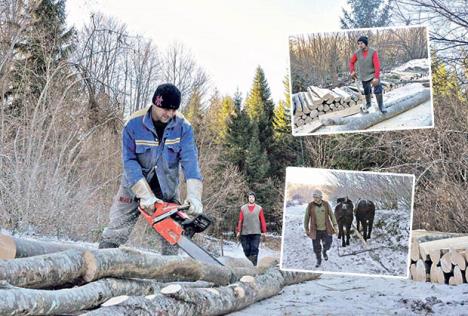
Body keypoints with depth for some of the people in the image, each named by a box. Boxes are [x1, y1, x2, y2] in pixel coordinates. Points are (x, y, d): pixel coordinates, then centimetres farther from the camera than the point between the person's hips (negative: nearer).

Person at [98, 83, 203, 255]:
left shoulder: (183, 127, -14)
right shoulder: (134, 124, -19)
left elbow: (190, 161, -21)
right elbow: (129, 162, -21)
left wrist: (194, 196, -35)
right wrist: (145, 195, -31)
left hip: (167, 189, 2)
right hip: (135, 187, -1)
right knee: (114, 235, -2)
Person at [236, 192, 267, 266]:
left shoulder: (259, 208, 6)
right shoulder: (243, 208, 8)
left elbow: (262, 220, 5)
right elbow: (240, 220, 7)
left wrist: (263, 231, 1)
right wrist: (238, 231, 2)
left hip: (256, 233, -1)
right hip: (245, 233, 1)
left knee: (254, 249, -8)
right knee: (246, 249, 2)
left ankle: (254, 265, -6)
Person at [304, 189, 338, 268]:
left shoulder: (326, 204, -7)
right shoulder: (310, 205, -11)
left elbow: (331, 214, 2)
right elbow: (306, 217, -2)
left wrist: (335, 225, -2)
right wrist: (306, 229, 2)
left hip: (326, 229, 1)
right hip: (315, 230, -1)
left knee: (327, 244, 1)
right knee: (316, 247, 5)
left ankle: (324, 251, 38)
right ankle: (319, 261, 29)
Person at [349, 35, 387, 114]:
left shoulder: (373, 52, -17)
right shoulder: (357, 53, -8)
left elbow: (377, 65, -20)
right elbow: (351, 62, 9)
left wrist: (376, 77, -26)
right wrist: (352, 71, -8)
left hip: (373, 75, -3)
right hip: (364, 76, 3)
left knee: (378, 91, -13)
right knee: (367, 92, 17)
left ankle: (381, 106, 2)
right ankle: (368, 104, 43)